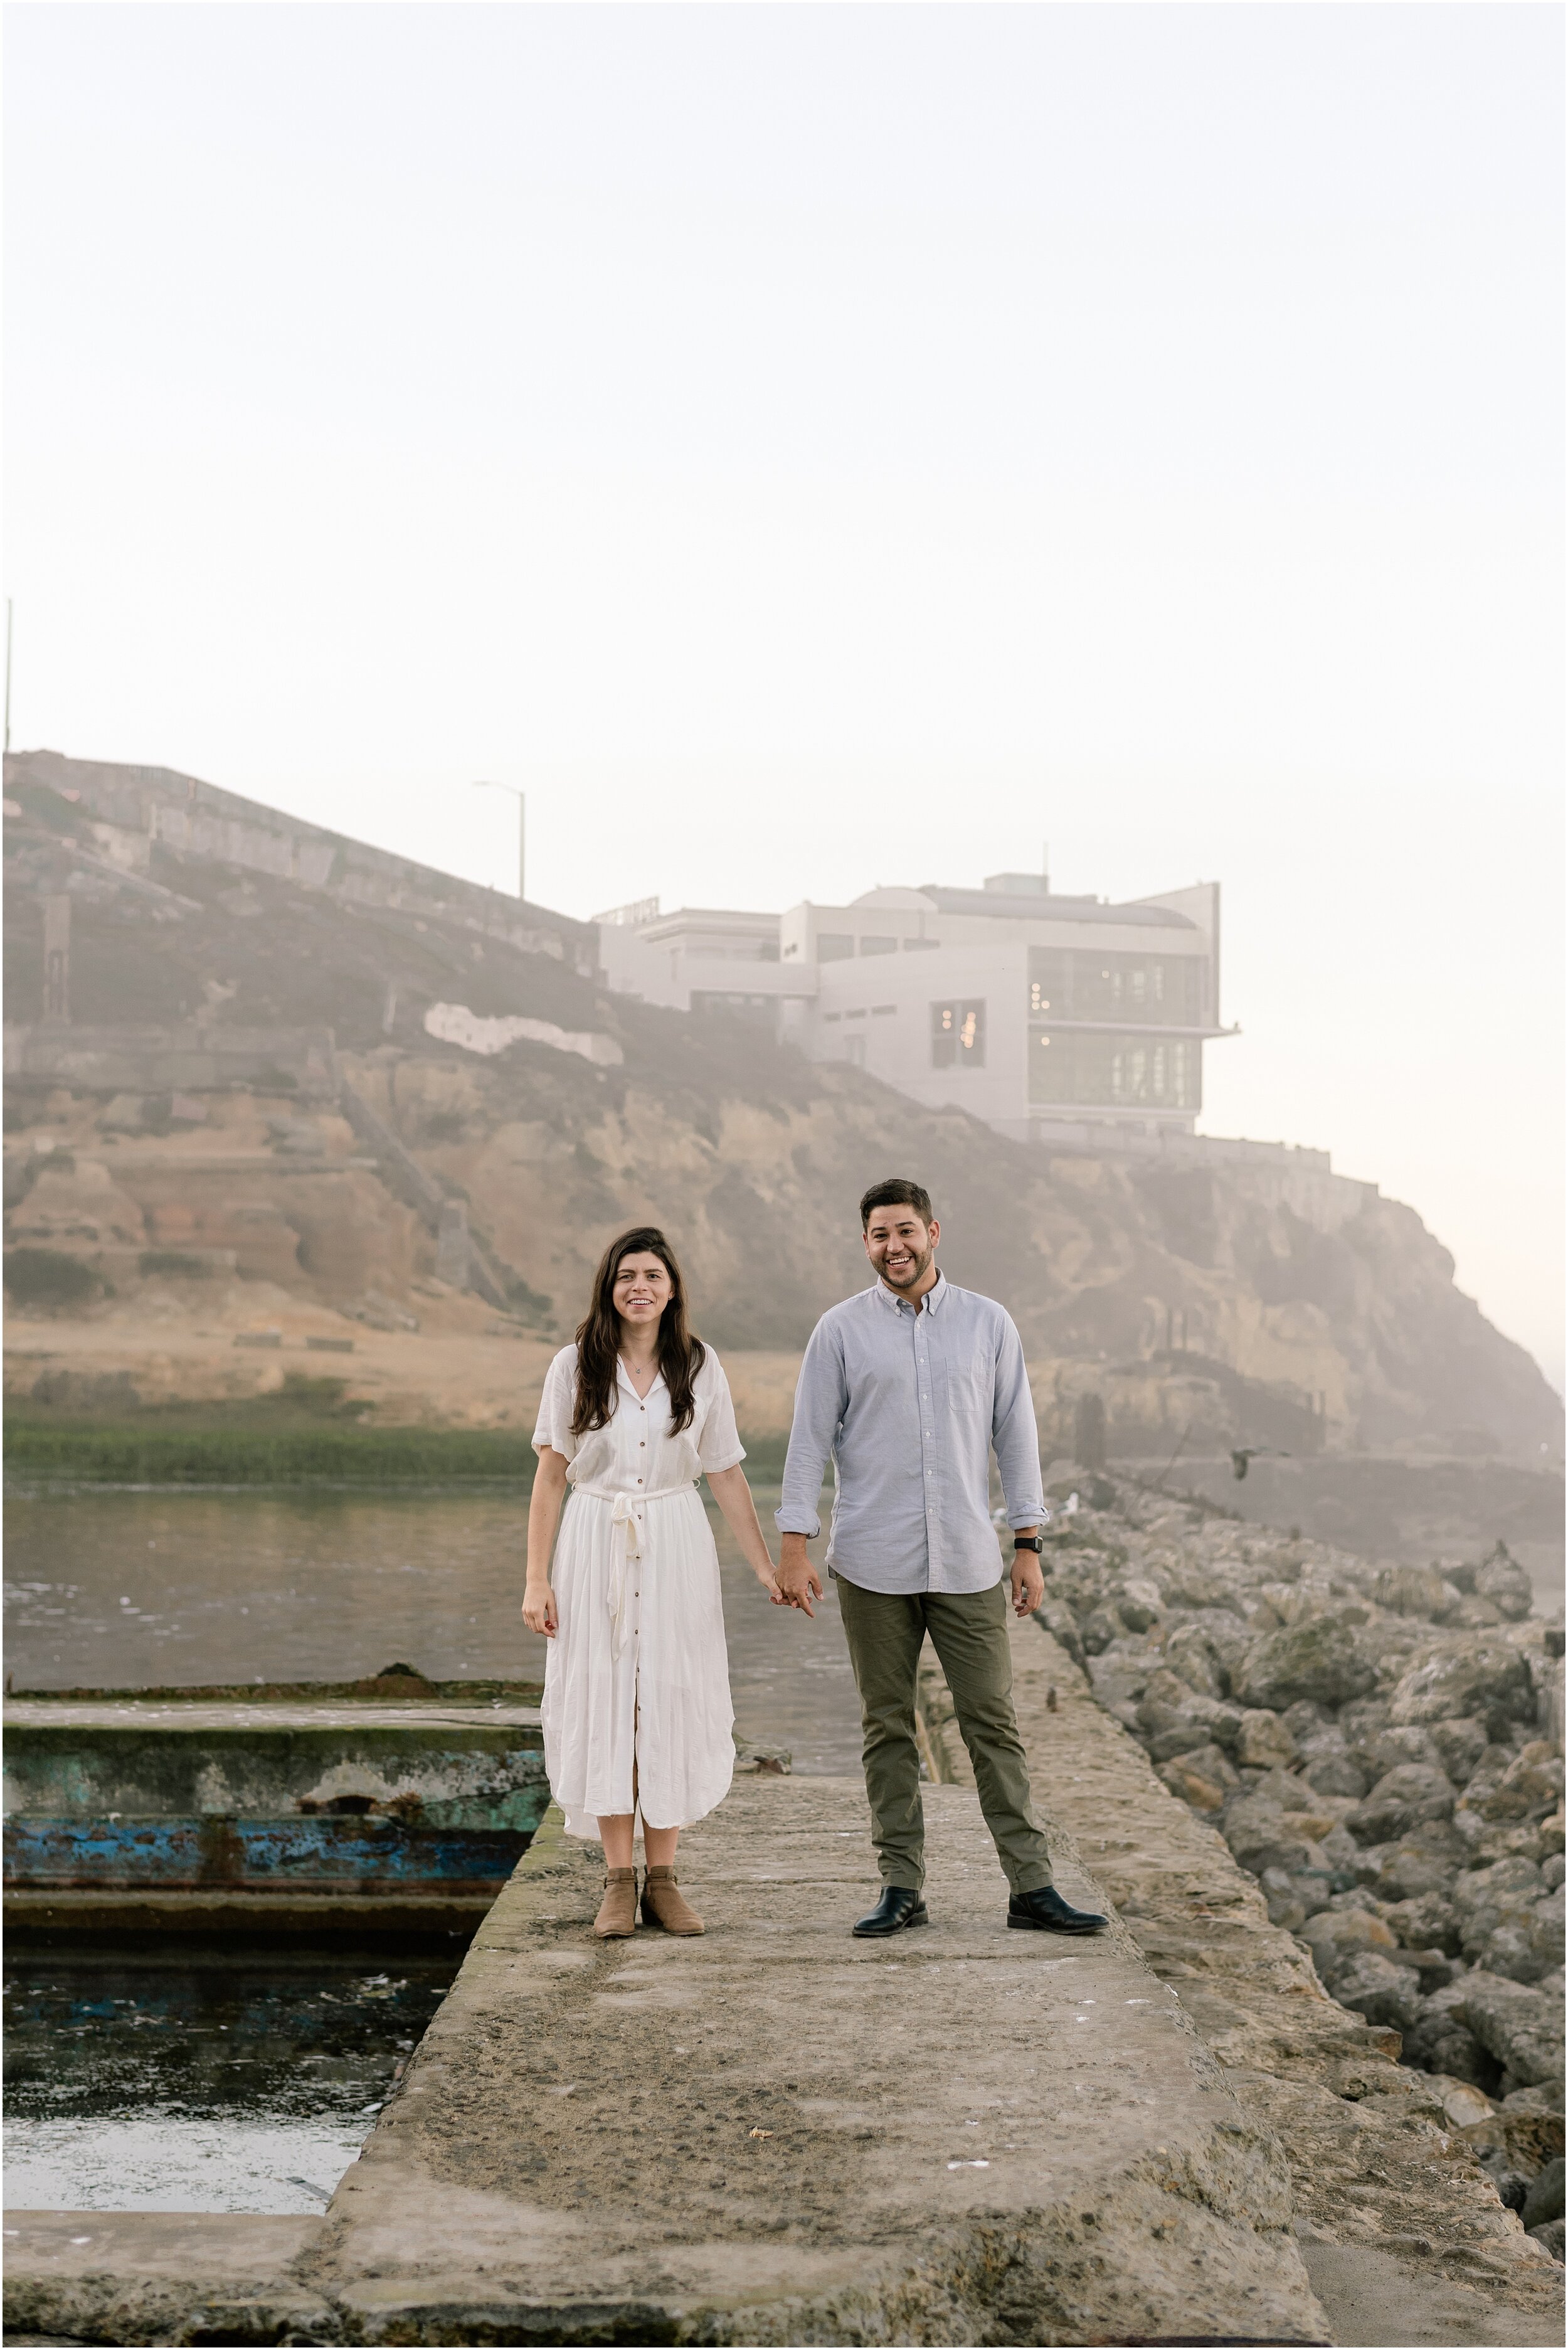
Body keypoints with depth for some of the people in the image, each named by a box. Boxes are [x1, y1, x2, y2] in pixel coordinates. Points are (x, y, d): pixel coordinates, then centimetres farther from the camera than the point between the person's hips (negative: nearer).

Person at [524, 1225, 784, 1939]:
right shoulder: (574, 1366, 0)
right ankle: (618, 1881, 6)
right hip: (596, 1551, -1)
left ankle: (662, 1879, 9)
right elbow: (551, 1478, 2)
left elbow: (726, 1476, 7)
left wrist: (765, 1567, 4)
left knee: (671, 1702, 1)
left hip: (677, 1552, 1)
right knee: (603, 1700, -1)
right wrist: (536, 1580, -2)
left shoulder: (700, 1366, 3)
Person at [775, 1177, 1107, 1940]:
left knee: (991, 1719, 1)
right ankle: (902, 1887, 12)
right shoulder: (841, 1330, 2)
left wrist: (1028, 1545, 4)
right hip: (873, 1563, -1)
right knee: (887, 1726, 5)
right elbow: (810, 1439, 1)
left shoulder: (987, 1323, 6)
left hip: (967, 1561, 1)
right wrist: (794, 1547, -5)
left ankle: (1030, 1887, 4)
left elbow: (1016, 1433, 8)